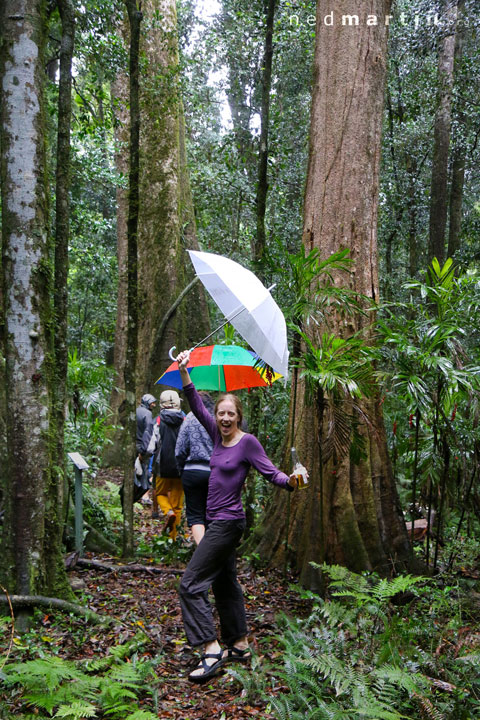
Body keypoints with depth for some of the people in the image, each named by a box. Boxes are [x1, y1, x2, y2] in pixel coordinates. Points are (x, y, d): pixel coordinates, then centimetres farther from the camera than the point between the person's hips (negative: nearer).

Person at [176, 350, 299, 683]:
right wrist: (184, 372, -2)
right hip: (218, 521, 9)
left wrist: (290, 481, -36)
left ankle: (211, 651, -10)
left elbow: (271, 471, -16)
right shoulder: (218, 435, 6)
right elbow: (197, 406, 6)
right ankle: (240, 646, 28)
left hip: (228, 522, -9)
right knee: (225, 583, 17)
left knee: (192, 583, -11)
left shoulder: (248, 442, -13)